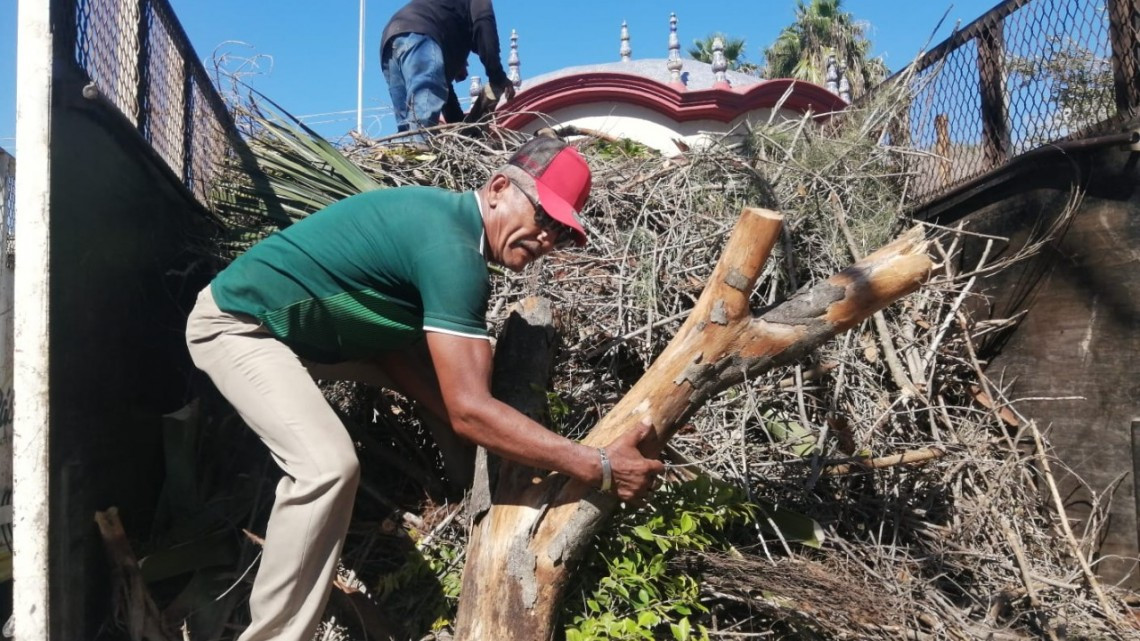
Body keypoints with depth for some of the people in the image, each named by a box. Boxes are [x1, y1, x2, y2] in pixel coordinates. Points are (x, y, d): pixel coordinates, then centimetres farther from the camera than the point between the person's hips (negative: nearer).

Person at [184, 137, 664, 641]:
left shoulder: (449, 219, -1)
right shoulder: (451, 246, -31)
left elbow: (391, 348, -2)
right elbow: (469, 410, -35)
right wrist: (598, 468, -31)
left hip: (304, 324, 10)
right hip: (239, 323, -9)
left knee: (443, 362, 8)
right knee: (328, 464, -28)